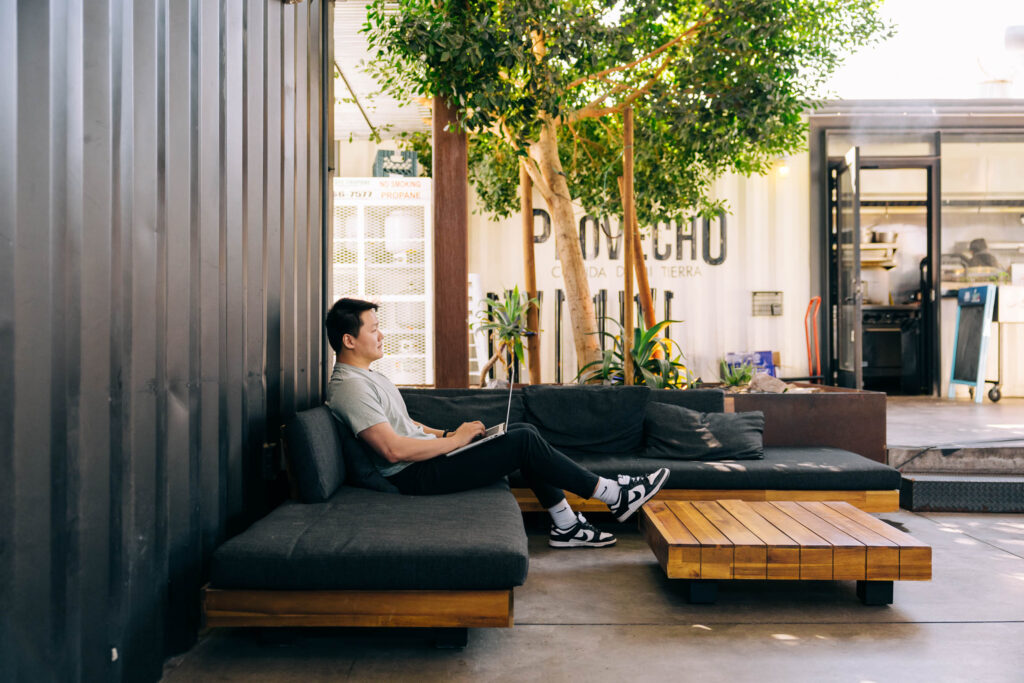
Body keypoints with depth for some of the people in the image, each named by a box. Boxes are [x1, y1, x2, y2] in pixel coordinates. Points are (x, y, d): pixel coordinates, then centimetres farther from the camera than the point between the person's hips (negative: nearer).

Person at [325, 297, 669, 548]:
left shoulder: (364, 375, 14)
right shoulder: (350, 386, -20)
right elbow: (394, 449, -27)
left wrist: (444, 434, 9)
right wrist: (454, 441, -18)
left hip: (428, 454, 11)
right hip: (417, 475, -11)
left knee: (524, 431, 6)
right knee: (524, 442, -15)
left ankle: (566, 526, 11)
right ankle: (614, 496, -2)